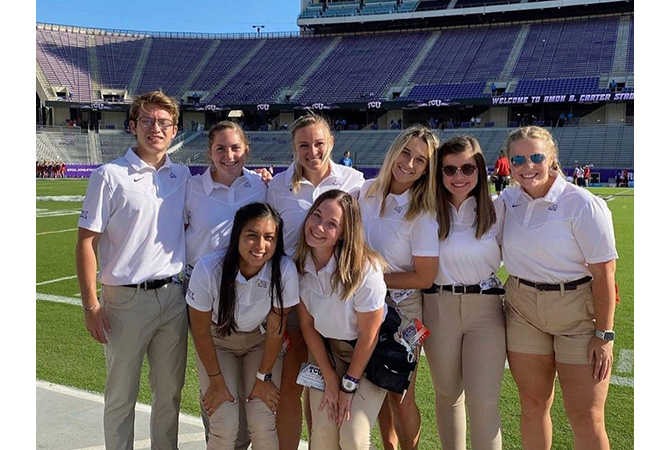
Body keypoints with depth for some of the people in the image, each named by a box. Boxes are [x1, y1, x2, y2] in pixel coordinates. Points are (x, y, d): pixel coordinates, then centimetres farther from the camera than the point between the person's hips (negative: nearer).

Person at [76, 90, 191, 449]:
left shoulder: (182, 176, 7)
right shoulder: (109, 176, -7)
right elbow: (86, 241, -7)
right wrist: (91, 305, -12)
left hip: (173, 295, 4)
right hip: (126, 299, -4)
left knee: (170, 392, 16)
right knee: (121, 396, 10)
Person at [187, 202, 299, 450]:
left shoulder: (285, 270, -29)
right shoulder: (208, 269, -30)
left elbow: (275, 329, -15)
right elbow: (201, 331, -15)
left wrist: (264, 377, -7)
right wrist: (216, 381, -8)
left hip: (260, 342, 1)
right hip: (217, 341, 0)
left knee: (263, 425, -9)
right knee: (224, 425, -11)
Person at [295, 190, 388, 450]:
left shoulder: (365, 270, -28)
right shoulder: (298, 265, -15)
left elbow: (368, 335, -17)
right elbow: (308, 325, -5)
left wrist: (348, 386, -8)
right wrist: (330, 381, -4)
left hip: (369, 353, -3)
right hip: (326, 349, 3)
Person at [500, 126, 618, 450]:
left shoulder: (582, 204, -14)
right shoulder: (507, 201, 1)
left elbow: (603, 272, -14)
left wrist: (604, 334, -14)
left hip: (578, 313, -4)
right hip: (523, 310, 4)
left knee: (586, 418, 1)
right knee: (533, 405, 13)